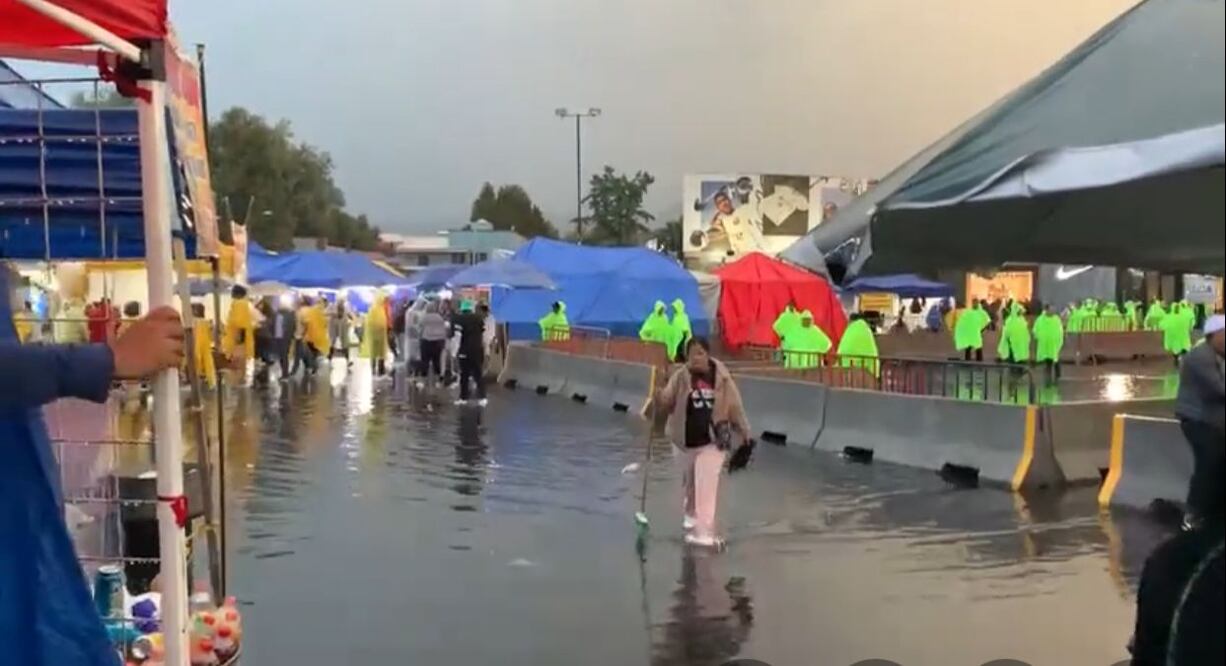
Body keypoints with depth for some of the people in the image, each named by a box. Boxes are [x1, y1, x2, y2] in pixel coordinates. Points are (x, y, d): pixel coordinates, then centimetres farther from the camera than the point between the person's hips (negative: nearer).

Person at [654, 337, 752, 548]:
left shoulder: (721, 376, -9)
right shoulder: (681, 377, -8)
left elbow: (734, 405, 0)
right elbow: (668, 403, -10)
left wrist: (743, 431, 5)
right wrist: (660, 398, -33)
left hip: (713, 440, -2)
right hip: (686, 440, 2)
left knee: (706, 487, -7)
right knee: (689, 482, 21)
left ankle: (704, 531, -5)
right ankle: (690, 515, 46)